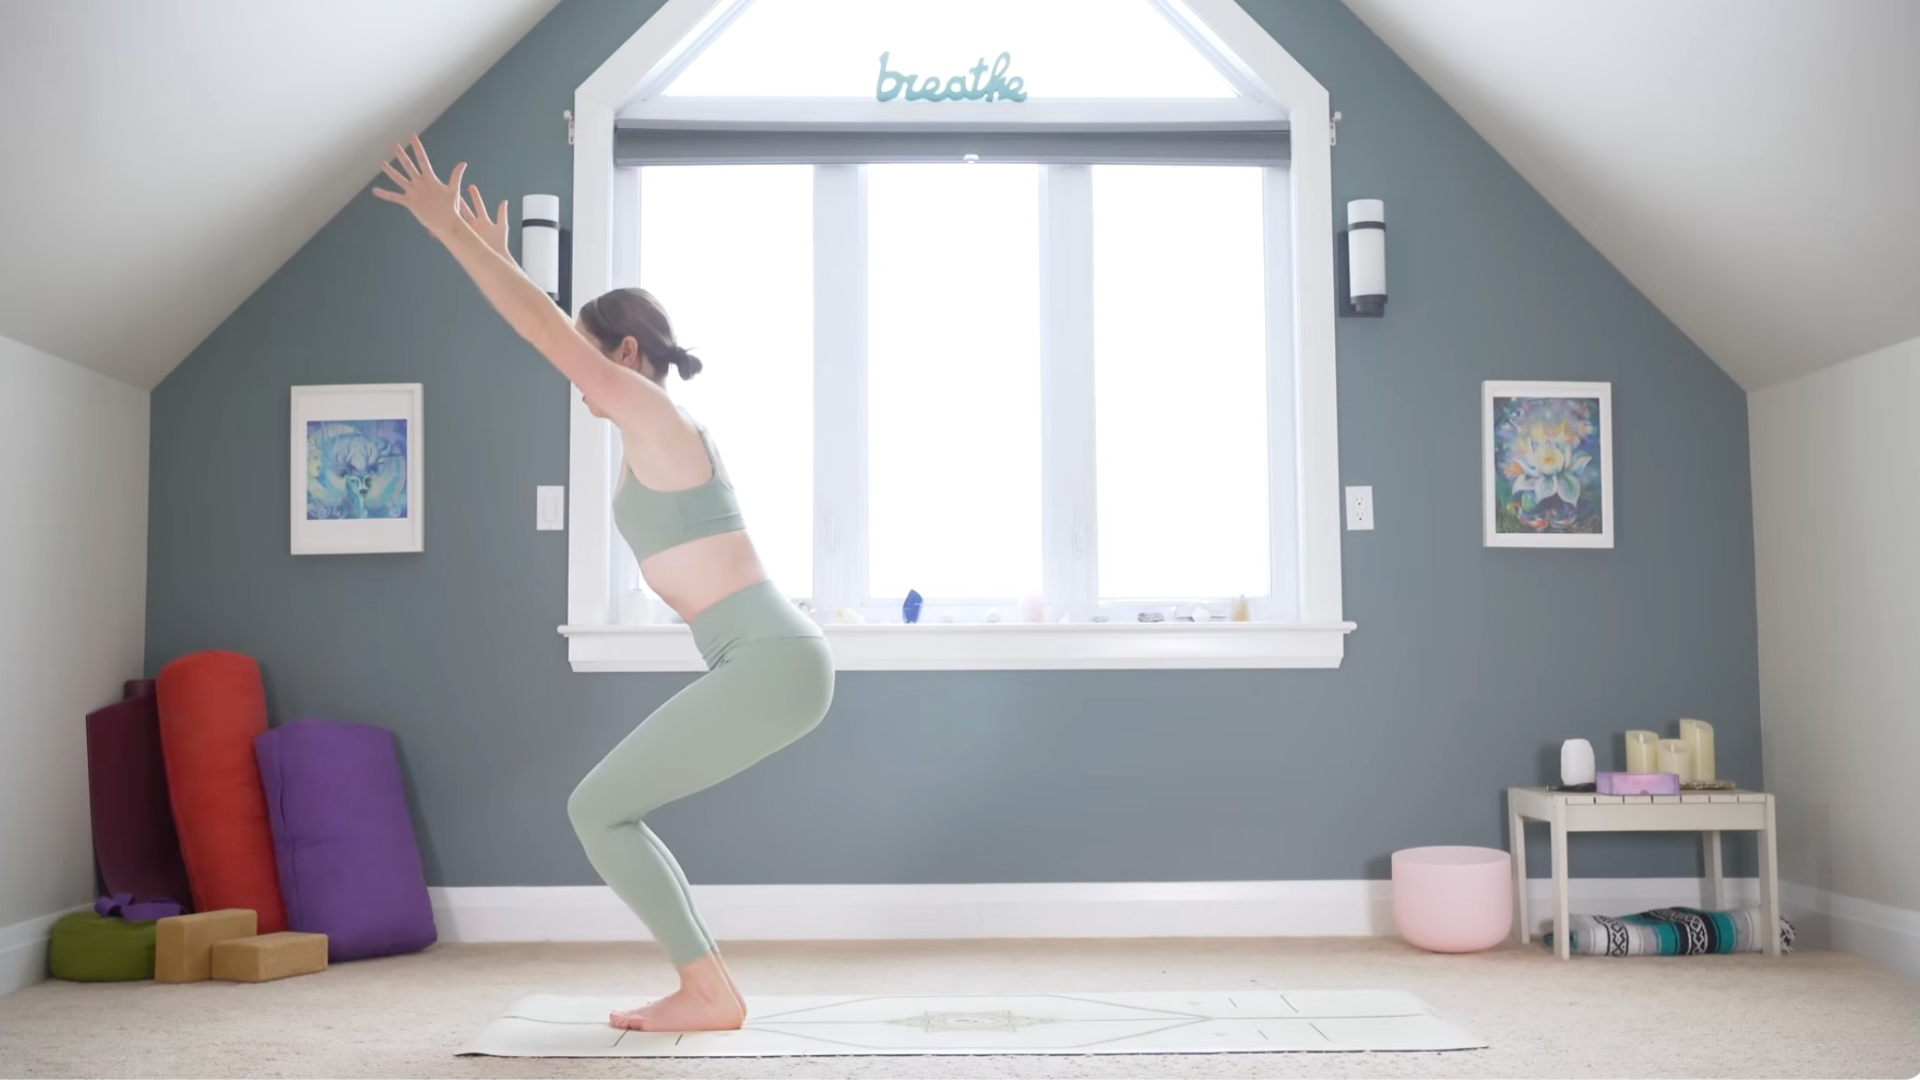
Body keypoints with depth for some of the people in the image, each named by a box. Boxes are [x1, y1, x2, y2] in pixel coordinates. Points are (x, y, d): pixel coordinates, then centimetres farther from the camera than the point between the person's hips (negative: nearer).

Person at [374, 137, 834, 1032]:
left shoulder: (655, 414, -6)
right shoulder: (658, 432, 20)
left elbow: (551, 335, -10)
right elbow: (555, 333, 31)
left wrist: (447, 226, -7)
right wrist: (492, 254, 36)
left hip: (770, 666, -10)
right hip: (768, 665, 10)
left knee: (595, 810, -3)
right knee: (607, 810, 15)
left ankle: (710, 991, 1)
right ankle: (704, 985, 16)